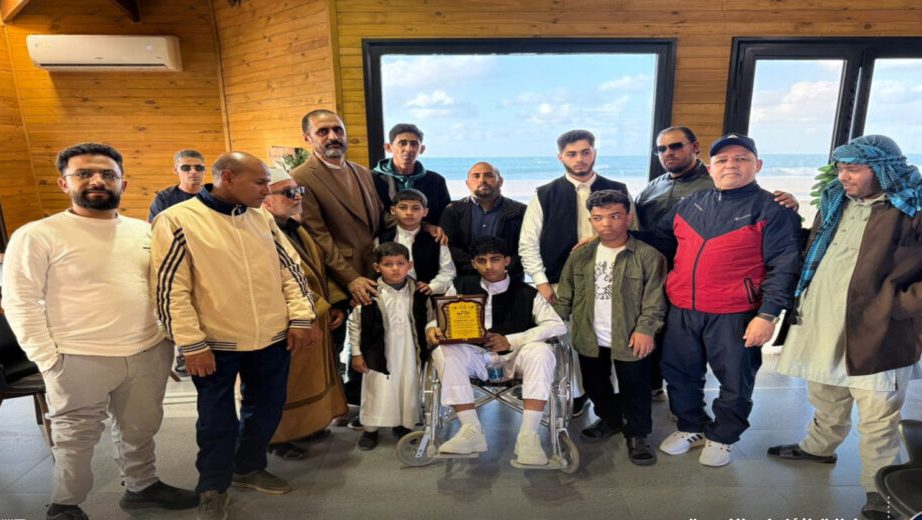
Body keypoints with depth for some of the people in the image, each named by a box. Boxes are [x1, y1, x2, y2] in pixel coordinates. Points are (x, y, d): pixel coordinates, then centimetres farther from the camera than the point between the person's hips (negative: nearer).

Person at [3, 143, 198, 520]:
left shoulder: (144, 231, 6)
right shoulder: (37, 235, -9)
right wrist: (49, 361, -12)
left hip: (150, 353, 5)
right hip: (80, 361, -4)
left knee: (140, 430, 19)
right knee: (76, 439, 12)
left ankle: (142, 486, 40)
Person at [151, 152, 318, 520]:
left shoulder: (263, 219, 5)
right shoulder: (177, 221, -10)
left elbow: (290, 269, 8)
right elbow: (170, 289, -11)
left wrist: (301, 317, 0)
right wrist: (192, 343, -13)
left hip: (272, 339, 5)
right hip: (216, 343, -5)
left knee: (266, 411, 18)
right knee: (217, 420, 12)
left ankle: (249, 468, 42)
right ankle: (213, 488, 34)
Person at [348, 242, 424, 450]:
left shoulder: (417, 291, -4)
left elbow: (426, 318, 9)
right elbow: (354, 322, -4)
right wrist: (356, 352, -2)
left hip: (408, 351, 3)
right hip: (379, 352, -2)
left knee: (408, 387, 12)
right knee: (378, 389, 7)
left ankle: (403, 424, 35)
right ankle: (370, 429, 27)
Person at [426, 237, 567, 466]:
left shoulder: (526, 293, 1)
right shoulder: (461, 287, 8)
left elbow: (558, 325, -10)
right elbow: (440, 319, 8)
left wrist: (510, 341, -19)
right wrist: (433, 329, -19)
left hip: (514, 358, -1)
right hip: (475, 357, 2)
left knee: (540, 351, -31)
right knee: (444, 352, -26)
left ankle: (528, 435, -30)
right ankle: (472, 430, -25)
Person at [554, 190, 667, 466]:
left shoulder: (648, 255, -10)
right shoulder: (580, 255, 3)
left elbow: (654, 299, -12)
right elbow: (565, 295, 7)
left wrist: (645, 329, -20)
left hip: (630, 339, -4)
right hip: (590, 338, 5)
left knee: (635, 389, 8)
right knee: (595, 385, 19)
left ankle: (637, 434, 28)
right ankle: (609, 420, 43)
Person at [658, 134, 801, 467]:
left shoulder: (771, 209, -6)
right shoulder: (689, 205, 9)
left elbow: (784, 266, -10)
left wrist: (767, 314, -18)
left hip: (734, 315, -4)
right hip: (681, 310, 5)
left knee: (735, 382, 11)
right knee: (680, 375, 16)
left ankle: (721, 437, 34)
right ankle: (691, 428, 37)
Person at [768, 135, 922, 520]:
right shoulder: (835, 202, 8)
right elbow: (813, 253, 18)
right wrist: (802, 300, 7)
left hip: (873, 334, -6)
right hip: (821, 326, 6)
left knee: (876, 421, 8)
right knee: (826, 402, 26)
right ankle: (819, 447, 48)